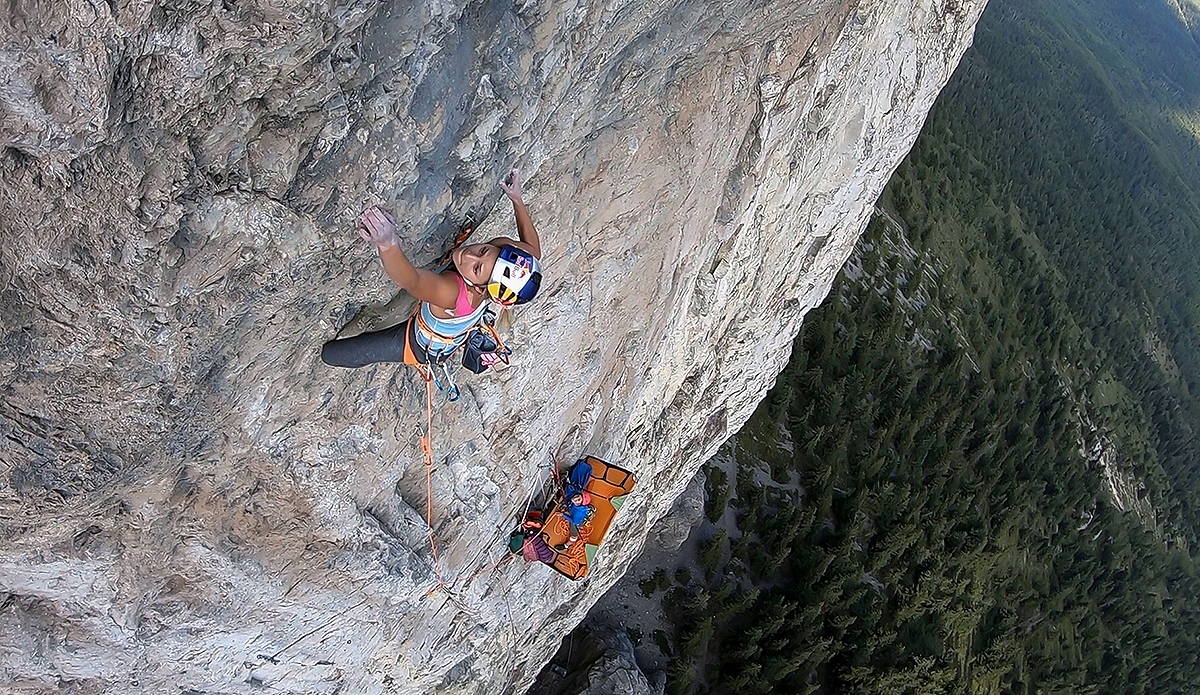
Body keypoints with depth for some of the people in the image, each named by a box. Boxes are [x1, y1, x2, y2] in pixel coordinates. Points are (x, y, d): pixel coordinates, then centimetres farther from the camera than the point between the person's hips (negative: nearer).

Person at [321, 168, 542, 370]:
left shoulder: (453, 293, -51)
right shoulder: (501, 246, -32)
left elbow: (411, 281, -69)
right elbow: (532, 251, -9)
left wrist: (388, 244, -88)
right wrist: (517, 199, -8)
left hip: (424, 347, -6)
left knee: (330, 353, 3)